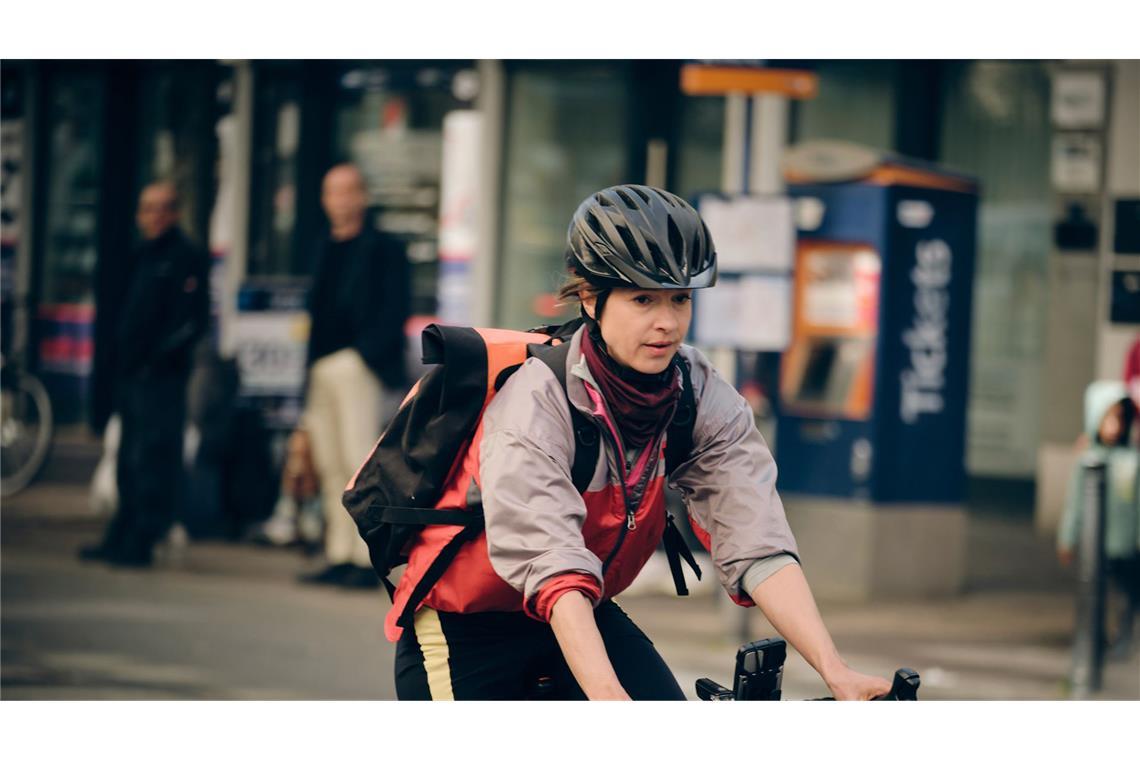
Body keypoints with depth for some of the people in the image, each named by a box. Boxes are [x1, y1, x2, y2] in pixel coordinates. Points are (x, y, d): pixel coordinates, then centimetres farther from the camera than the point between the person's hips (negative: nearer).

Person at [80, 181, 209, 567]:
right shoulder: (143, 256, 19)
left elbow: (194, 320, -14)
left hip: (162, 377, -9)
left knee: (151, 460, -7)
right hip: (132, 375, 9)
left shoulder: (187, 257, -7)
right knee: (129, 462, 12)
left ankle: (139, 544, -5)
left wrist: (162, 354, -20)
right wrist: (120, 355, 14)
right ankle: (119, 539, 18)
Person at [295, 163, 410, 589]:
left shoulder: (383, 251, 0)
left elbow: (395, 314, -7)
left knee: (359, 464, -12)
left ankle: (366, 562, -13)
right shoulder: (327, 252, 20)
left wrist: (366, 354, -17)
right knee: (331, 467, 6)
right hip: (323, 371, 7)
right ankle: (339, 558, 9)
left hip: (359, 367, -7)